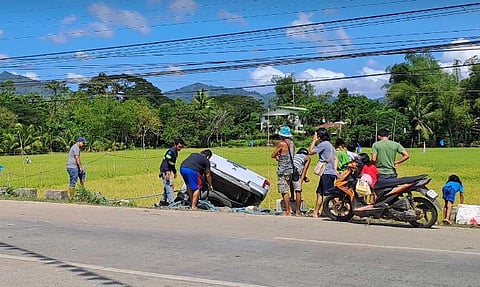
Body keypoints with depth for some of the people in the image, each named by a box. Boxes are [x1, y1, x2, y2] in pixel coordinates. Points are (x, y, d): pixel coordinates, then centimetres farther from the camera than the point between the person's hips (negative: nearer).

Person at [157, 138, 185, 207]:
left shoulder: (176, 152, 14)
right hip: (165, 171, -10)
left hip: (168, 171, 10)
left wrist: (174, 172, 30)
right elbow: (166, 162, -24)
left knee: (167, 187, 15)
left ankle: (162, 202, 24)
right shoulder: (171, 151, -17)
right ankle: (172, 203, -15)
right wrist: (167, 172, -30)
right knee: (169, 186, -13)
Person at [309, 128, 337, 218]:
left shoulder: (323, 144, -10)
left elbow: (310, 152, -10)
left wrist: (314, 140, -2)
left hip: (327, 173, -10)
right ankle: (315, 212, 17)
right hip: (331, 173, 10)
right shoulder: (329, 145, 20)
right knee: (319, 193, 13)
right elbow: (336, 159, 20)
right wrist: (335, 169, 14)